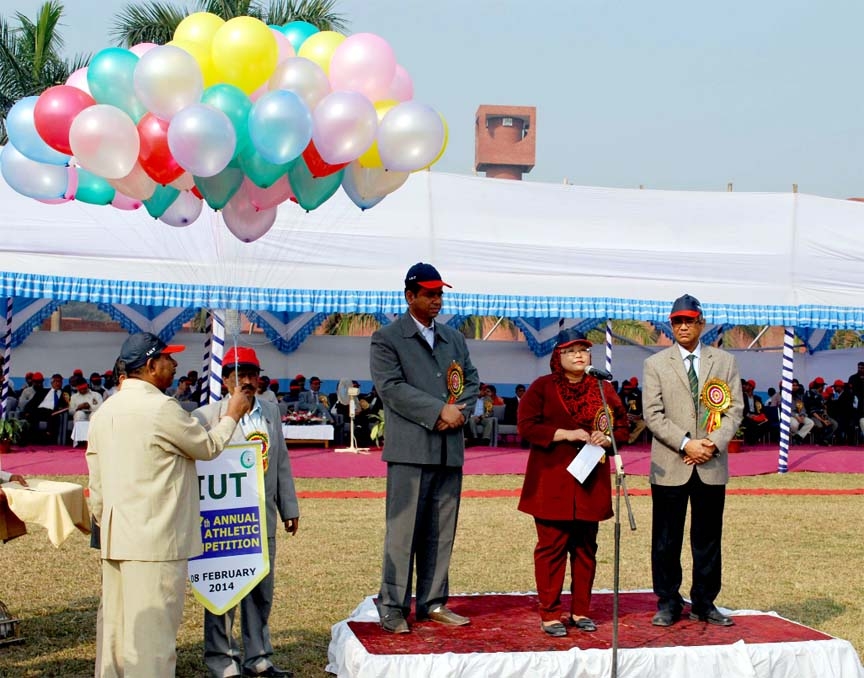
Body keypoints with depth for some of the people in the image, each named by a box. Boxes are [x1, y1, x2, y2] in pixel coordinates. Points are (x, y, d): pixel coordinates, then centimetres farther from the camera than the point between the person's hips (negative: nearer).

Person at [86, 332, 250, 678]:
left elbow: (96, 483, 14)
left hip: (115, 538, 8)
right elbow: (208, 447, 0)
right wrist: (232, 416, 16)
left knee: (117, 628, 13)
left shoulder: (105, 410, 10)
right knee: (151, 634, -4)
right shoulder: (161, 408, -14)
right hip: (155, 540, -8)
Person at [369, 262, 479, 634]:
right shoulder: (386, 338, 0)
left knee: (441, 531, 8)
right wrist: (438, 411, -15)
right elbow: (391, 387, -10)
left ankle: (433, 602, 16)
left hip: (450, 448, 6)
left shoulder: (454, 338, 19)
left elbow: (471, 381, 16)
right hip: (410, 448, -6)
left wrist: (459, 412, -5)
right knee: (402, 530, -5)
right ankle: (393, 607, 1)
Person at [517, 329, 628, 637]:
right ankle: (550, 614, 3)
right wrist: (564, 434, -16)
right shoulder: (542, 387, 1)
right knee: (552, 546, -4)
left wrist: (608, 439, -8)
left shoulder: (603, 388, 10)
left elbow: (623, 425, 14)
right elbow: (526, 425, -6)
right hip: (552, 481, -3)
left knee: (586, 547, 7)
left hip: (591, 482, 3)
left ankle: (580, 611, 17)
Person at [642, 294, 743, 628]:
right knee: (666, 539, 3)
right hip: (669, 466, -1)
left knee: (708, 538, 7)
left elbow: (735, 409, 5)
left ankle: (704, 603, 18)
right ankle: (668, 603, 13)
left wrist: (716, 443, -11)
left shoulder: (724, 361, 10)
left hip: (712, 466, 2)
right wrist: (686, 444, -14)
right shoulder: (655, 364, 4)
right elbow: (653, 414, -4)